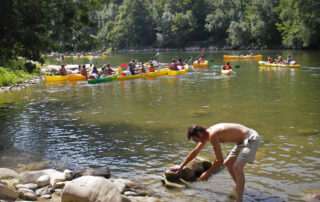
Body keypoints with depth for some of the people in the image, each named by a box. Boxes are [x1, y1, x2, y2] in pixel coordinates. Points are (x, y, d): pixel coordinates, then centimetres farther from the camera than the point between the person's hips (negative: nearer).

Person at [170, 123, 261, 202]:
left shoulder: (212, 135, -25)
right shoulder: (206, 133, 5)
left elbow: (219, 160, -24)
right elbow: (195, 151, 19)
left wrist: (207, 174, -11)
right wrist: (182, 165, 25)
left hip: (251, 138, -10)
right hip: (243, 140, 10)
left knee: (237, 167, -25)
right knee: (227, 163, 19)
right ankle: (239, 187, 36)